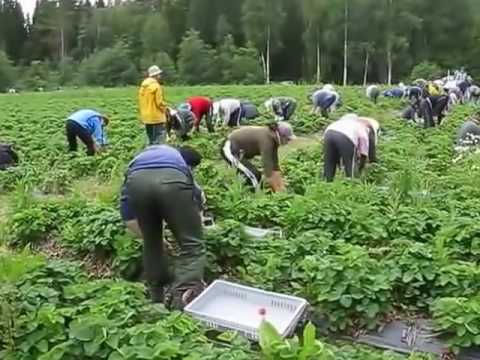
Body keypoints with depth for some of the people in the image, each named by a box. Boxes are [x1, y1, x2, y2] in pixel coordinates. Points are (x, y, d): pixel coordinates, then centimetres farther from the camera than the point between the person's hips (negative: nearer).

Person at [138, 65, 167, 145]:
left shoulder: (143, 86, 11)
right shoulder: (156, 86, -14)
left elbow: (141, 101, 14)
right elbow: (160, 102, -16)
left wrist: (143, 114, 20)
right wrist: (165, 110, 1)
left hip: (146, 118, 8)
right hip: (157, 117, -8)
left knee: (151, 141, 16)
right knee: (158, 142, -6)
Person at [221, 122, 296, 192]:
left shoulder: (273, 139, -4)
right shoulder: (266, 139, -30)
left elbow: (275, 165, 0)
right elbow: (267, 167, -30)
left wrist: (281, 187, -2)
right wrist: (277, 191, -25)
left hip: (238, 150, 10)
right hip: (230, 149, -10)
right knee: (254, 176, -15)